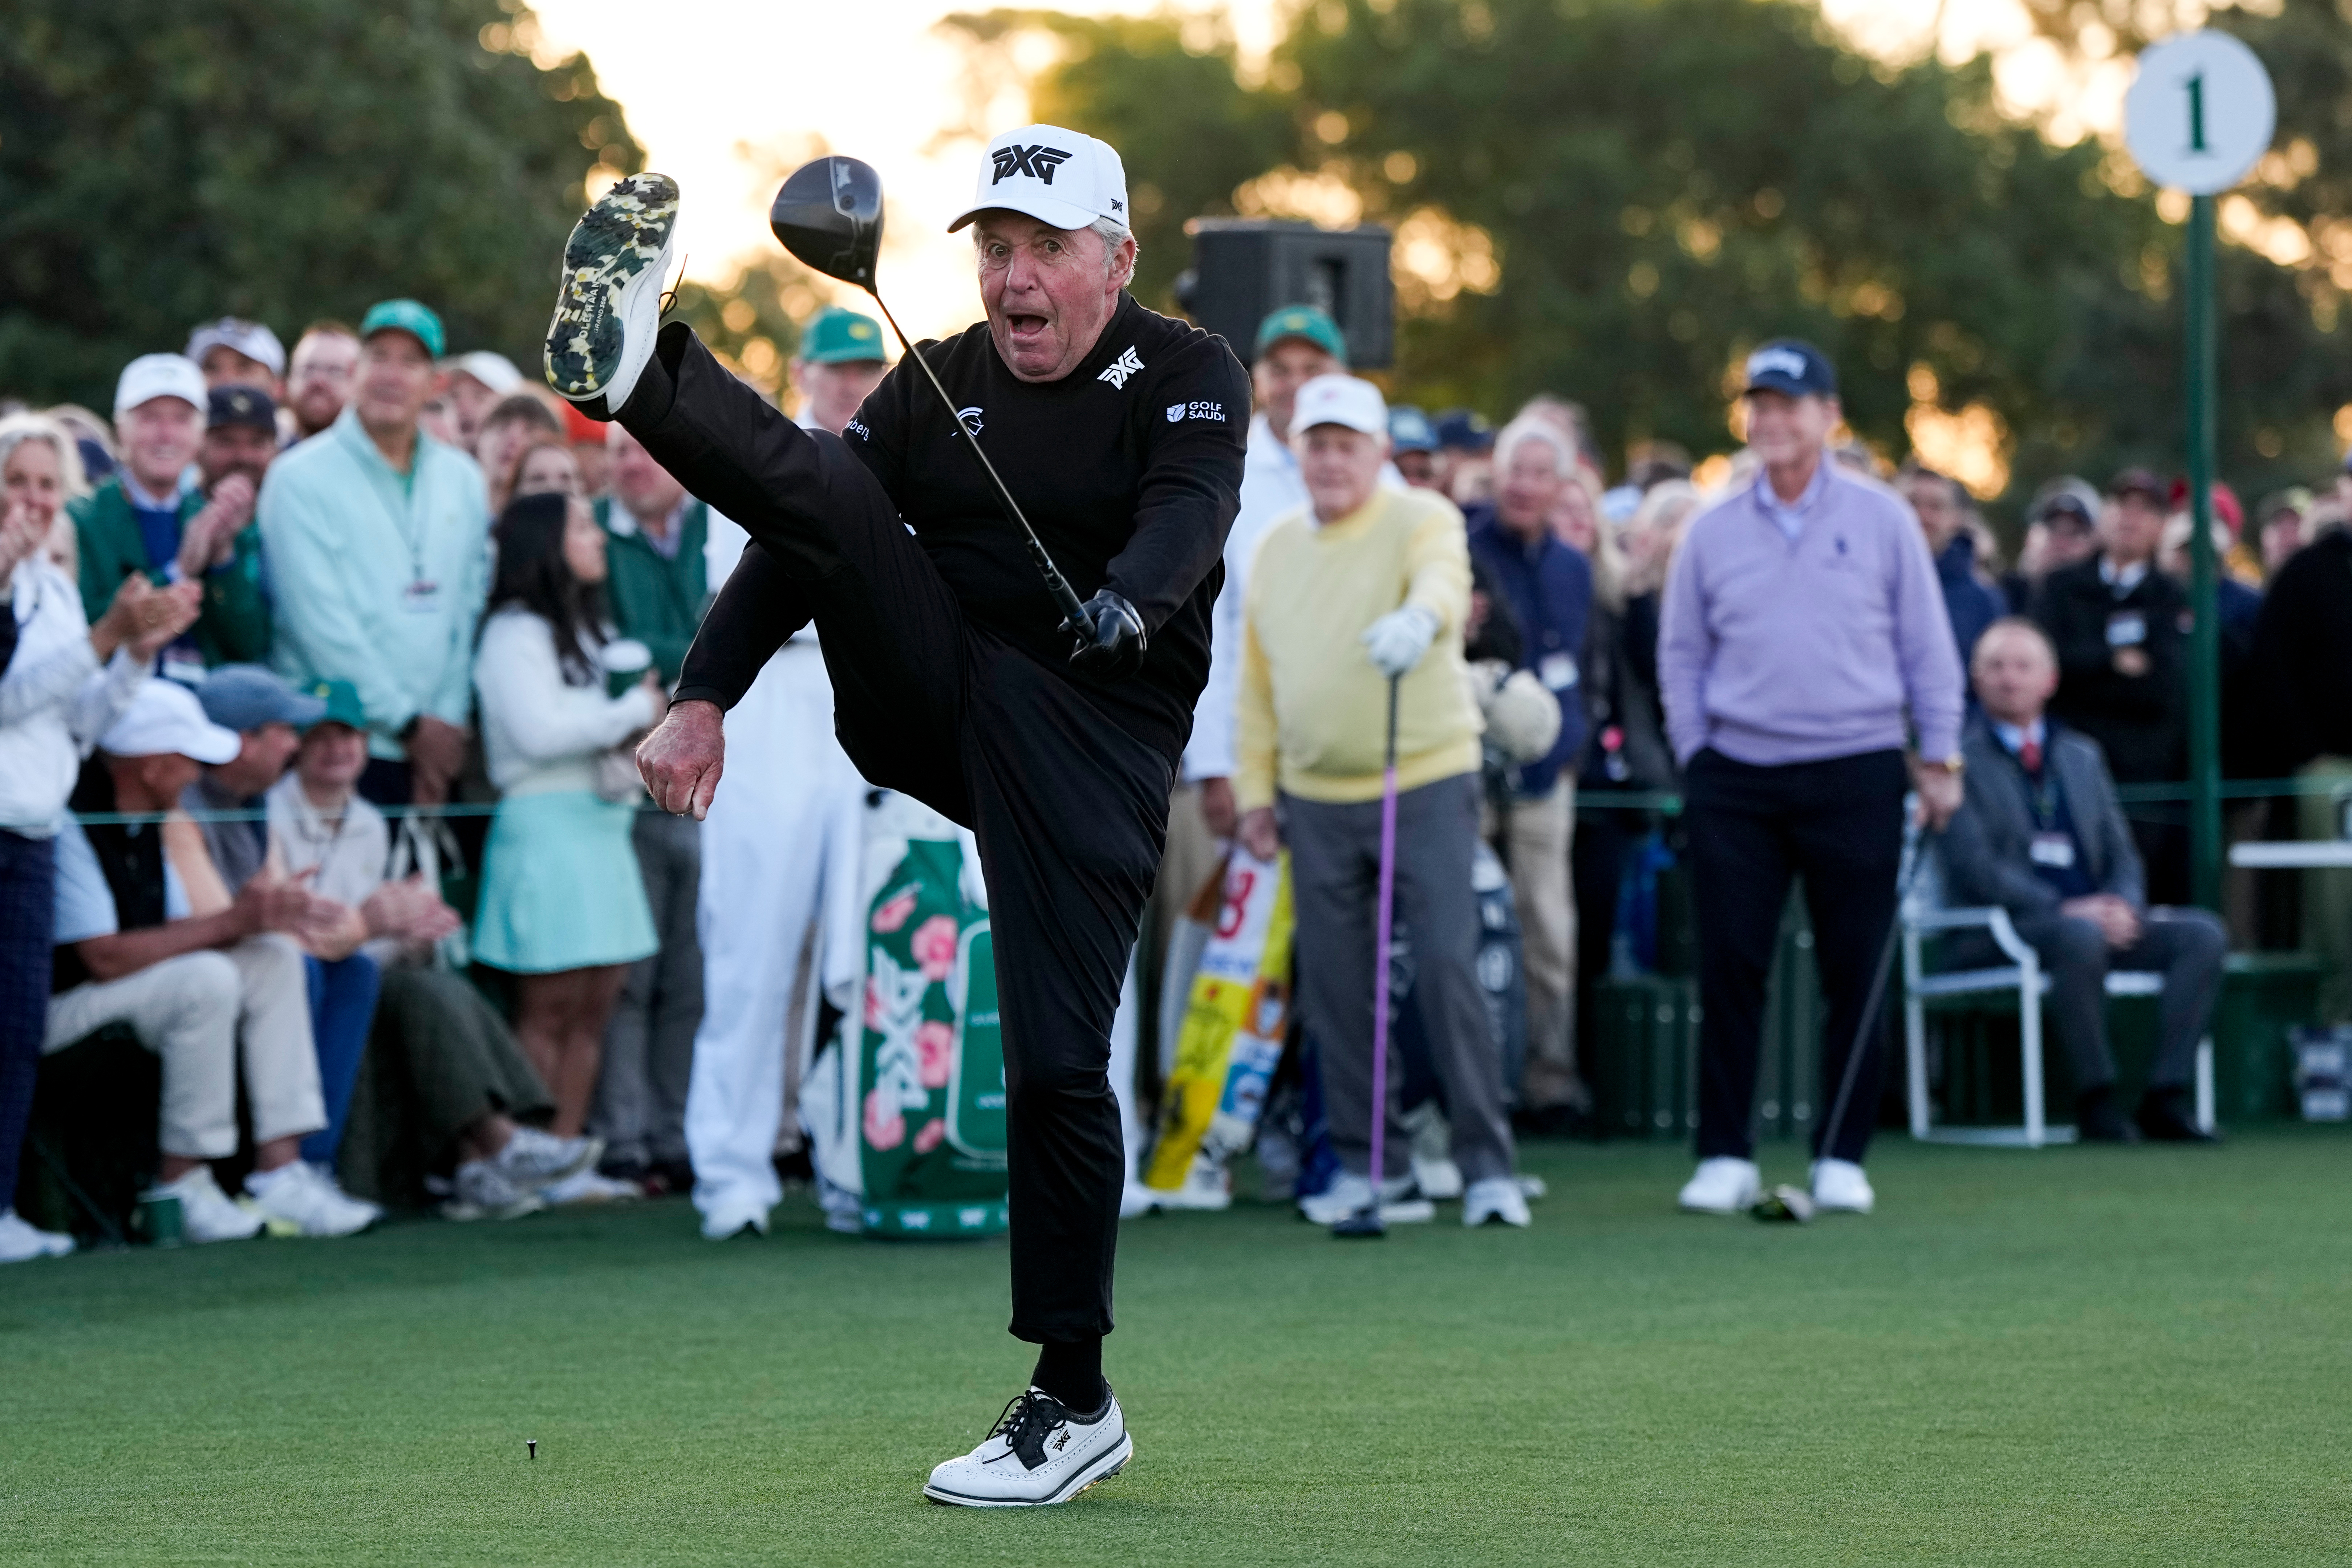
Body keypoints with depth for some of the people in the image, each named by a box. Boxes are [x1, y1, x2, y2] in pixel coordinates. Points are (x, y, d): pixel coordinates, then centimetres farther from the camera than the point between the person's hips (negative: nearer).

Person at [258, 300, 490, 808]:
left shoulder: (462, 481, 14)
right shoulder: (300, 479, -1)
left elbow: (469, 609, 11)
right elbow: (321, 623, -8)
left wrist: (450, 722, -1)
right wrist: (411, 724, -7)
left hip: (433, 753, 4)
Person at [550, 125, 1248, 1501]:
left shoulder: (1189, 376, -1)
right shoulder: (941, 381, 11)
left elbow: (1190, 512, -22)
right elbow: (802, 539, 7)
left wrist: (1129, 601, -45)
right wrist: (705, 697, -6)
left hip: (1090, 740, -4)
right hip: (931, 702, 4)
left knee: (1057, 1065, -10)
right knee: (821, 488, -19)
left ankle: (1075, 1398, 0)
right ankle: (626, 368, -46)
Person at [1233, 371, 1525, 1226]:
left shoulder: (1421, 520, -5)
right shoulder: (1276, 547, 12)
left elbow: (1442, 580, -29)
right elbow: (1256, 679, 16)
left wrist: (1421, 618, -51)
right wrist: (1254, 787, 12)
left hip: (1425, 784, -5)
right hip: (1314, 801, 5)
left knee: (1447, 970, -10)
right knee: (1333, 986, 6)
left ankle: (1487, 1164, -3)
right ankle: (1369, 1162, 17)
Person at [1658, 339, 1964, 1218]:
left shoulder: (1881, 520, 4)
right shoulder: (1712, 531, 7)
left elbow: (1926, 644, 6)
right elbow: (1682, 654, 13)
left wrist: (1940, 757, 3)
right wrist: (1694, 758, 5)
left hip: (1855, 774, -1)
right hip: (1737, 778, 1)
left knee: (1856, 972, 1)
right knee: (1730, 968, -2)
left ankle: (1842, 1158, 8)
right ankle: (1725, 1155, 3)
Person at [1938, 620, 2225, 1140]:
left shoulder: (2083, 756, 21)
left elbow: (2122, 853, 18)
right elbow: (1975, 865, -10)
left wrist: (2123, 905, -6)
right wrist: (2065, 910, -20)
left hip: (2095, 916, 6)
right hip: (2003, 930, -6)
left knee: (2204, 934, -18)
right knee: (2080, 937, -39)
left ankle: (2167, 1094, -19)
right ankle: (2094, 1095, -27)